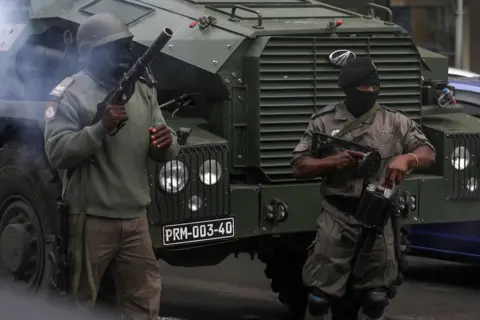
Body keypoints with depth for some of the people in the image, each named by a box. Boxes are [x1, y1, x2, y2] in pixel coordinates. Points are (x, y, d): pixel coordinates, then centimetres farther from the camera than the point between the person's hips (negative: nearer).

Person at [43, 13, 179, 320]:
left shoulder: (143, 90, 10)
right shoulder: (70, 94, -6)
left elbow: (165, 152, 10)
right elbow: (57, 152, -16)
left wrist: (166, 143, -14)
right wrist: (102, 127, -26)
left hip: (136, 217, 5)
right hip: (91, 218, -5)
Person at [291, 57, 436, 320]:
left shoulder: (395, 121, 3)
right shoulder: (324, 122, -1)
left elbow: (428, 153, 0)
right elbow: (298, 167, -1)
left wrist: (406, 158, -23)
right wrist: (333, 162, -19)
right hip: (336, 220, -2)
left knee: (376, 298, 10)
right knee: (320, 297, 0)